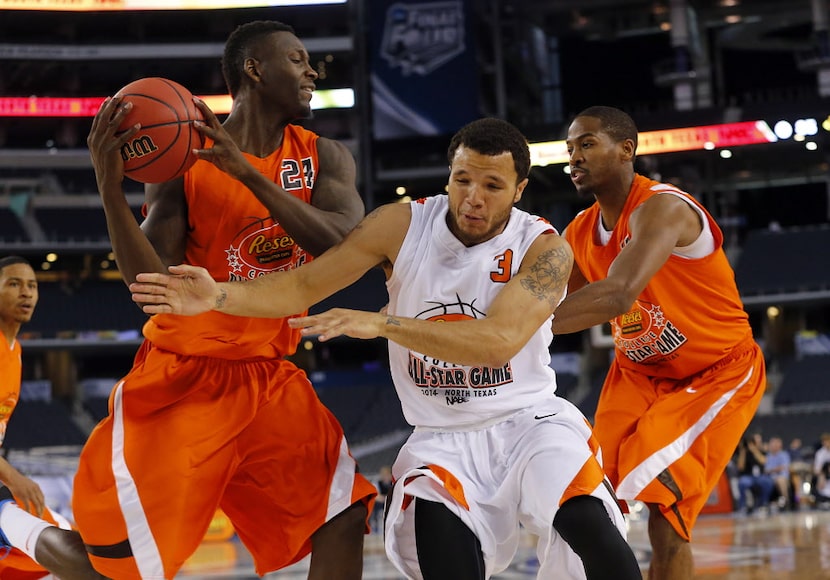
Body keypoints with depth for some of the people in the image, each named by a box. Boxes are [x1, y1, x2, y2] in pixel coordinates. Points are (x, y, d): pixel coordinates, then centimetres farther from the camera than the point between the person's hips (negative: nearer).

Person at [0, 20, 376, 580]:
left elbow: (346, 245, -19)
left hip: (269, 378, 4)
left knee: (343, 514, -9)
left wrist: (250, 174, -27)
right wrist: (111, 190, -30)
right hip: (185, 375, -4)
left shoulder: (323, 157, 1)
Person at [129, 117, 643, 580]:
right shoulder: (403, 226, -6)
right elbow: (303, 285, -7)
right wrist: (219, 296, -28)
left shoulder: (545, 248, -14)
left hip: (526, 422, -1)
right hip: (443, 437, 1)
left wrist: (380, 323, -40)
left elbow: (499, 342, -30)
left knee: (587, 524, -28)